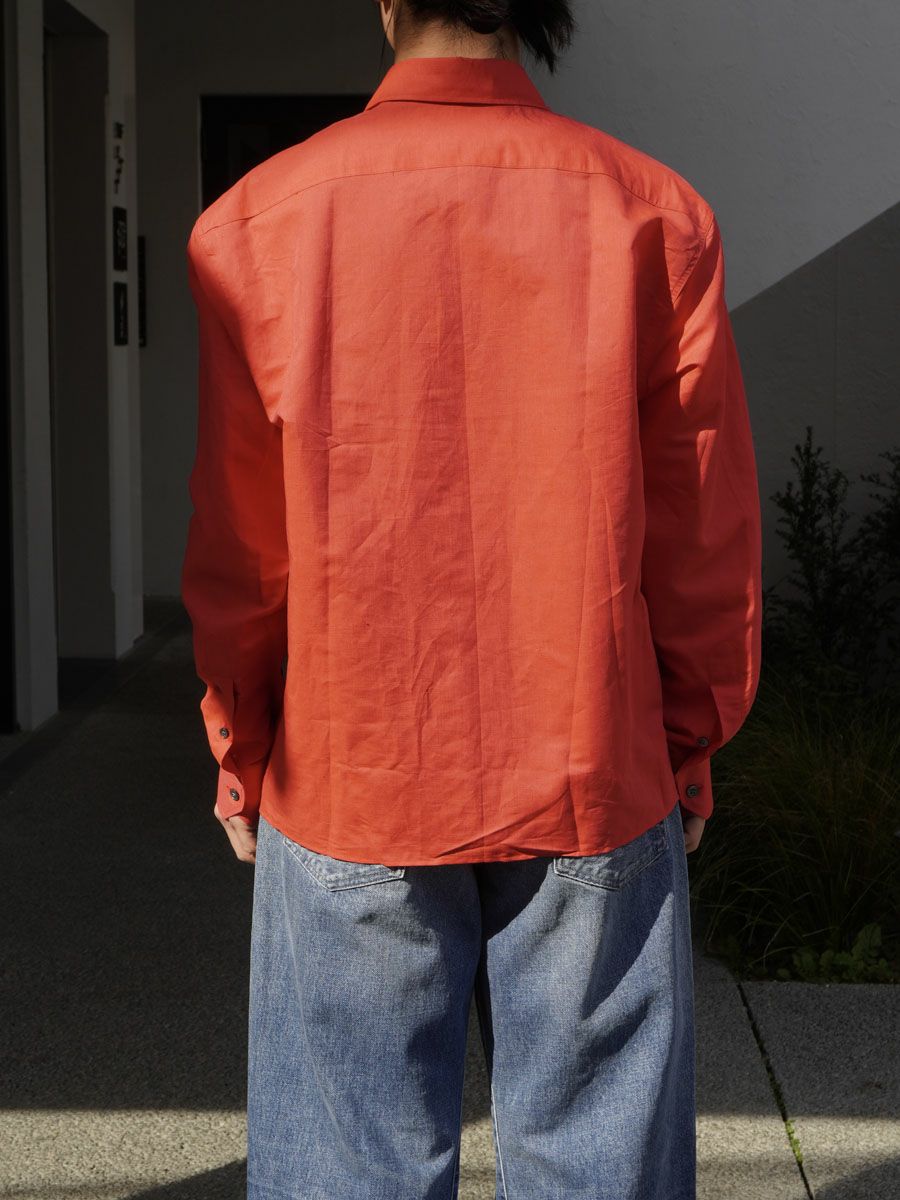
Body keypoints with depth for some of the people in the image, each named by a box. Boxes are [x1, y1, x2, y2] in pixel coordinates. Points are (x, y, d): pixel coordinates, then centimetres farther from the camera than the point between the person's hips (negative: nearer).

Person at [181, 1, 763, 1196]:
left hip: (351, 785, 0)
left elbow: (237, 547, -1)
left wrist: (240, 760, 11)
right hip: (597, 784, 1)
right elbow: (706, 533, 0)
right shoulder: (654, 211, -3)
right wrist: (690, 751, 11)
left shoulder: (263, 218, -5)